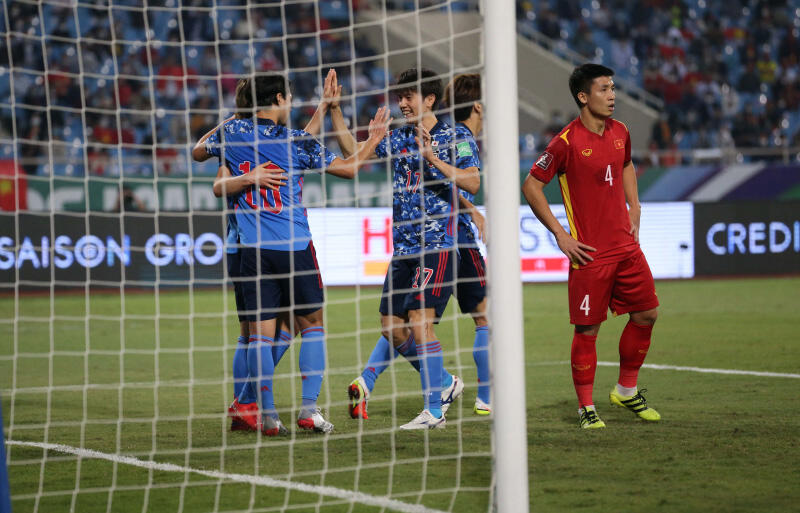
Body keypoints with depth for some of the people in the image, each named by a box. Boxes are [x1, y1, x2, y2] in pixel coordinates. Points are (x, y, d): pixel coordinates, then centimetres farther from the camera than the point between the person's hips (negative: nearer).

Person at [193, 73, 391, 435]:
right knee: (312, 324, 11)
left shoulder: (232, 132, 2)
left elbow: (198, 153, 21)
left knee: (260, 334, 3)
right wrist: (374, 139, 17)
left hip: (253, 249, 2)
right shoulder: (297, 141, -4)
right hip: (295, 246, -2)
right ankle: (309, 409, 3)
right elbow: (349, 168, 2)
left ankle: (268, 416, -2)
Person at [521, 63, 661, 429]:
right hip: (589, 253, -6)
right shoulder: (567, 142, -13)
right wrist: (560, 234, -9)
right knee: (587, 330, -2)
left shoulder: (620, 132, 7)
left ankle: (627, 390, 25)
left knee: (647, 314, 7)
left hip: (626, 245, 6)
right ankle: (586, 408, 9)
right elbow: (531, 186, -7)